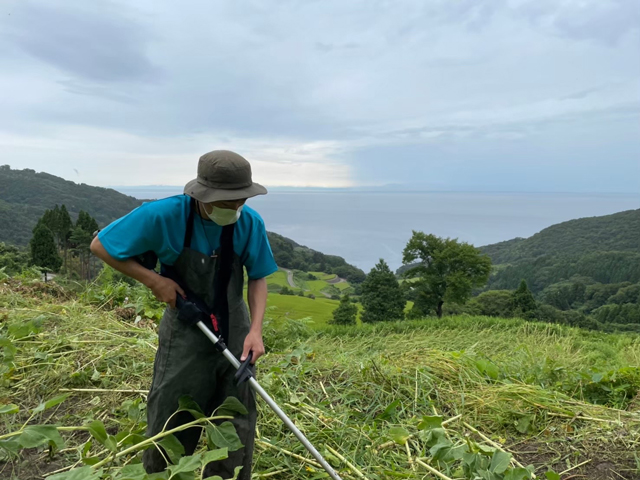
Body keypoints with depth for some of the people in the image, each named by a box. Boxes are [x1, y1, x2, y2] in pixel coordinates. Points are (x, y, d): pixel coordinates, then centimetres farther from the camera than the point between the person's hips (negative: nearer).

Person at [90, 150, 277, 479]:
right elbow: (100, 246, -10)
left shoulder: (250, 223, -16)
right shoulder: (164, 215, -23)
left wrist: (255, 330, -15)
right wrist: (154, 281, -18)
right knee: (172, 425, 13)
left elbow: (257, 277, -3)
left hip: (234, 331, 3)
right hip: (185, 332, -2)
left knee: (238, 424, 14)